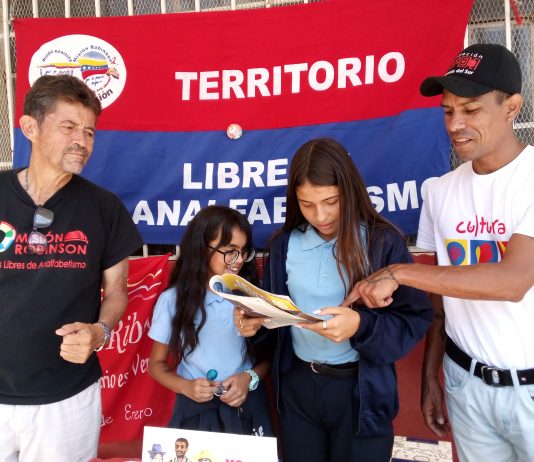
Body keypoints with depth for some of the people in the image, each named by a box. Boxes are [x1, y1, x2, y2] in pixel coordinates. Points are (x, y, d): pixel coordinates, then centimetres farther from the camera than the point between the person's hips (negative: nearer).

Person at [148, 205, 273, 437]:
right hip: (195, 409, -1)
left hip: (248, 407, 1)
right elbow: (157, 364, 3)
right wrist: (186, 387, -14)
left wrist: (250, 377, -14)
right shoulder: (173, 299, -6)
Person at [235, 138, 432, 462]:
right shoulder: (285, 244, 0)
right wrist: (255, 322, -13)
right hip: (297, 387, 3)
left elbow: (416, 319, -10)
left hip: (361, 391, -3)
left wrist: (362, 326, -26)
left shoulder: (384, 242, -12)